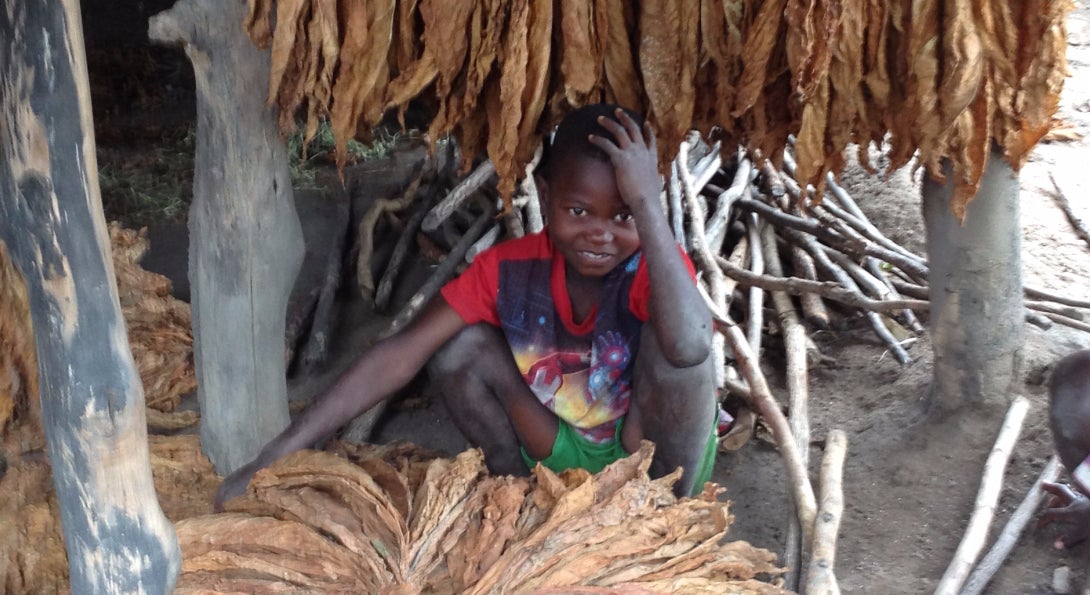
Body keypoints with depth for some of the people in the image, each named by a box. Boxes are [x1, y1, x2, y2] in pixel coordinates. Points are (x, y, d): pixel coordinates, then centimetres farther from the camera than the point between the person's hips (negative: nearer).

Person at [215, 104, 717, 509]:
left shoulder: (655, 267, -24)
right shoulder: (509, 268, -16)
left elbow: (689, 349, -49)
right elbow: (400, 355, -21)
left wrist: (648, 202, -47)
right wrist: (275, 457, -27)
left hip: (654, 456, -3)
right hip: (563, 455, 3)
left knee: (668, 337, -32)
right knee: (460, 346, -17)